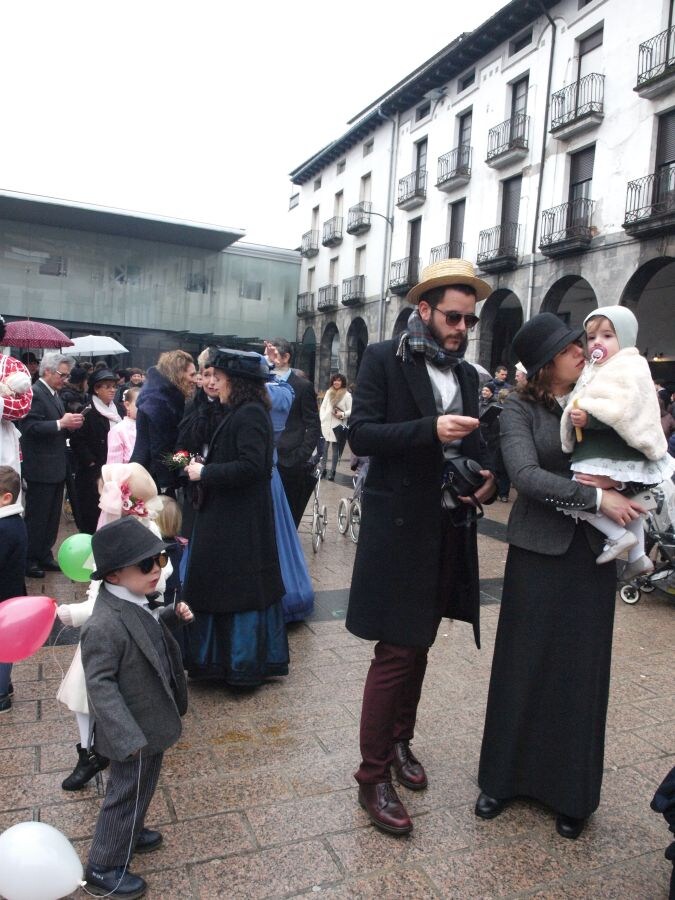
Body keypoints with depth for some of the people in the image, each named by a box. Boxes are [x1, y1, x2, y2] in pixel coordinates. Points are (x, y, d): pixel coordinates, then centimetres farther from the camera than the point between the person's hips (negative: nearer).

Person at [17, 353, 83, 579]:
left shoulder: (54, 394, 15)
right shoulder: (34, 393, -14)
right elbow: (30, 427, -23)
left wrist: (70, 425, 1)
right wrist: (61, 423, -25)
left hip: (55, 467, 9)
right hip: (40, 468, -9)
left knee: (51, 516, 15)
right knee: (36, 516, 1)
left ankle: (44, 556, 26)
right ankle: (29, 560, 12)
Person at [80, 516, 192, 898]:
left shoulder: (135, 601, -5)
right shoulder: (105, 625, -33)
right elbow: (100, 685, -29)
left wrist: (172, 614, -1)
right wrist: (128, 737, -27)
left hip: (150, 722, 8)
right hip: (135, 730, -8)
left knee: (142, 788, 28)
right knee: (127, 794, 11)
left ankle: (130, 832, 52)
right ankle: (103, 869, 32)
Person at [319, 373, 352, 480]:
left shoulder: (347, 395, -3)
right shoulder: (328, 392, 11)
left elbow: (351, 410, -4)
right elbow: (323, 407, 12)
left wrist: (342, 414, -20)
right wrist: (322, 419, 2)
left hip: (338, 426, -4)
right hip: (327, 425, 4)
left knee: (335, 450, -1)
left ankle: (332, 471, 0)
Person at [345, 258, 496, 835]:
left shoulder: (467, 374, 12)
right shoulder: (385, 359, -5)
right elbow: (361, 435, -13)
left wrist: (488, 478, -3)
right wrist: (430, 430, -25)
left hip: (451, 529, 6)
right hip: (401, 527, -6)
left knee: (419, 643, 18)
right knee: (396, 651, -1)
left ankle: (399, 741, 37)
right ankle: (373, 777, 15)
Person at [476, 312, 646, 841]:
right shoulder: (521, 409, -5)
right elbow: (526, 475, -17)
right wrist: (595, 496, -20)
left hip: (593, 551, 3)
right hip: (539, 549, -2)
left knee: (582, 669, 9)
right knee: (523, 663, 7)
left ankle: (573, 794, 26)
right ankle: (505, 777, 27)